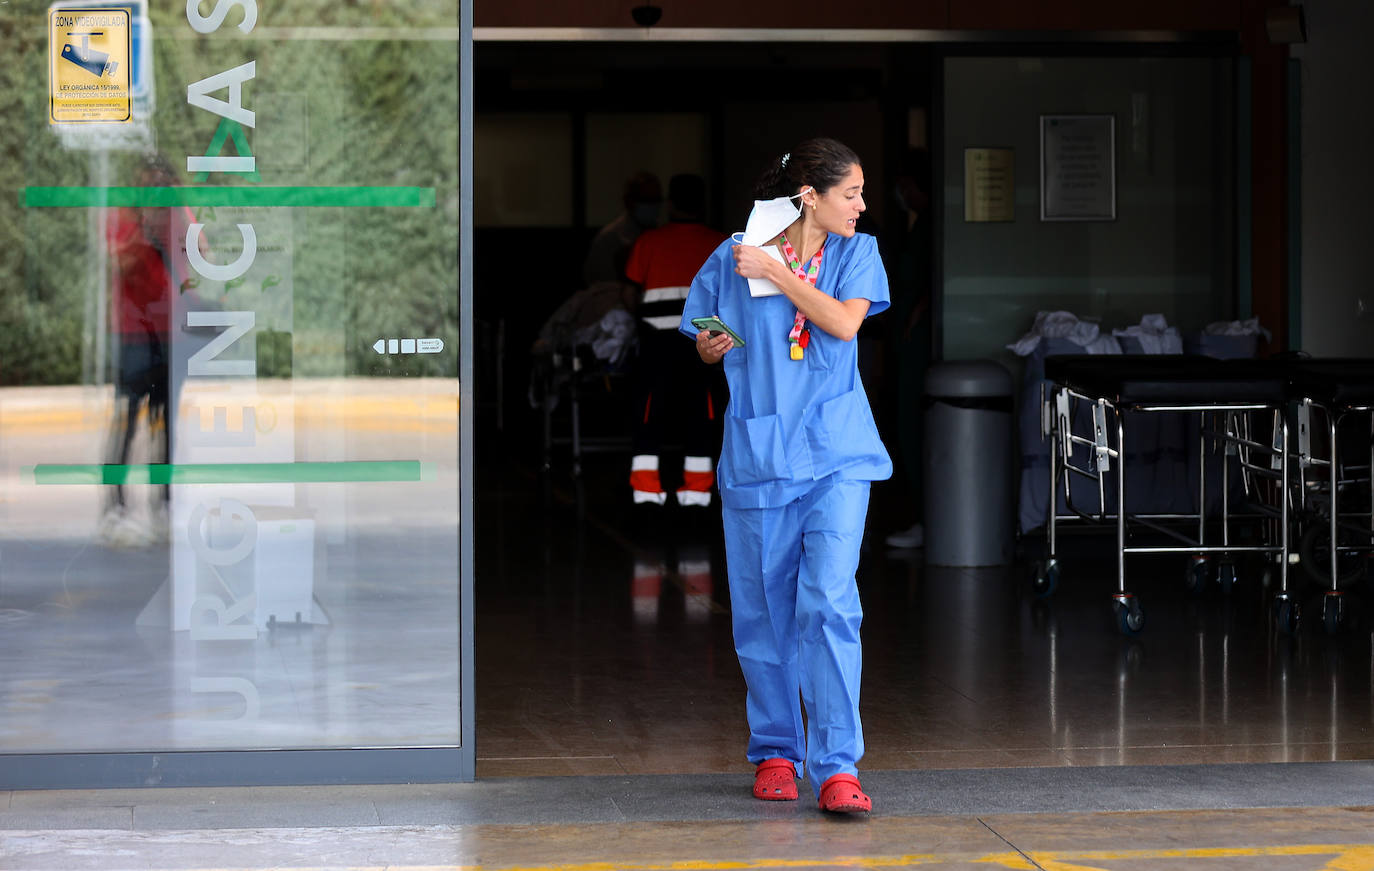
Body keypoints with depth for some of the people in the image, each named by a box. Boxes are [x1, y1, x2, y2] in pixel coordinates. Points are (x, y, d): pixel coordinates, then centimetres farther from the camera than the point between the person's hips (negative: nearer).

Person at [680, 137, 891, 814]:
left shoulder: (856, 252, 6)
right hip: (757, 453, 1)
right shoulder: (734, 258, 3)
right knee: (763, 611, 6)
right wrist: (712, 347, -8)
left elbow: (844, 322, -10)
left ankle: (837, 767, -14)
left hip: (834, 453, 0)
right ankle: (776, 752, 23)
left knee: (829, 601, -13)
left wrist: (777, 271, -10)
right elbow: (706, 347, 14)